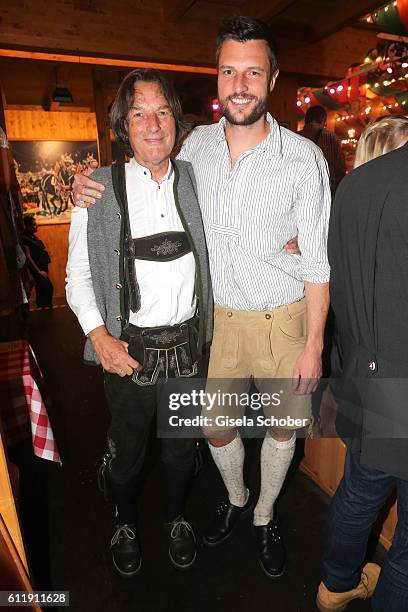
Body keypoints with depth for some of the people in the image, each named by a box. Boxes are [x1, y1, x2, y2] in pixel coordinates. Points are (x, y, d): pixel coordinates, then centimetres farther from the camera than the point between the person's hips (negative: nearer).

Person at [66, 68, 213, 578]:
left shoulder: (195, 180, 4)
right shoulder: (100, 188, -5)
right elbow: (77, 273, -3)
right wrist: (98, 335, -14)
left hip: (188, 341, 3)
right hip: (128, 346, -2)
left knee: (182, 443, 21)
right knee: (126, 446, 18)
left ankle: (177, 517, 51)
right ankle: (124, 524, 50)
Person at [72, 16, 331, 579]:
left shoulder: (303, 159, -12)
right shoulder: (199, 143, -1)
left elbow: (318, 262, -9)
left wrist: (313, 344, -9)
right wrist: (94, 186, -1)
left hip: (281, 320, -2)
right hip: (217, 316, 3)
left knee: (282, 427, 16)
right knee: (215, 426, 15)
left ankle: (265, 517, 46)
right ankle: (235, 499, 48)